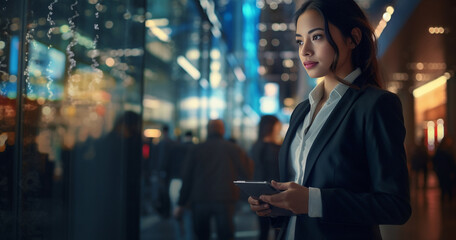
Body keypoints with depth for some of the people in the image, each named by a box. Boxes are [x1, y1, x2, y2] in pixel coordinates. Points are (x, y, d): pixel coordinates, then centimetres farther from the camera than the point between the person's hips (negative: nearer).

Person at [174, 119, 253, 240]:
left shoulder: (197, 149, 2)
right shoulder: (233, 148, 0)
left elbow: (187, 178, 3)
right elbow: (248, 172, 5)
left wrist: (181, 204, 7)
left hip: (200, 200, 1)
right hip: (224, 200, -1)